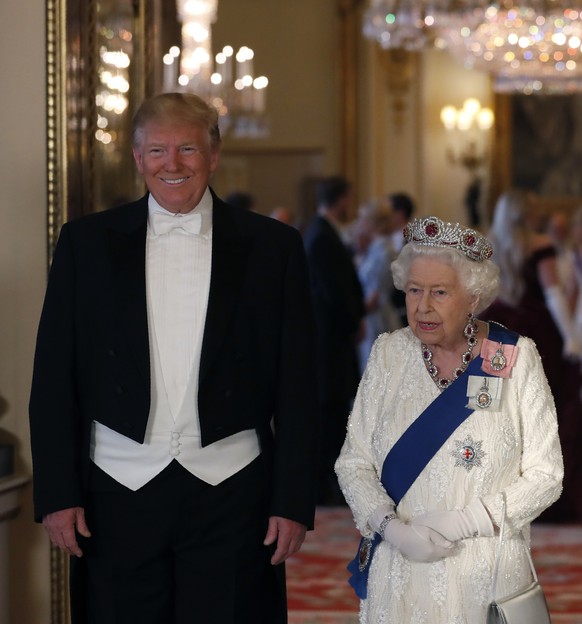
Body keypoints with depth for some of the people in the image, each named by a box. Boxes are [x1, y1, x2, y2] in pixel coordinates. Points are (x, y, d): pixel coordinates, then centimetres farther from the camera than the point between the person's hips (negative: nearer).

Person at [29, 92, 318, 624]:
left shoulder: (273, 246, 4)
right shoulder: (87, 242, 6)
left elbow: (297, 387, 3)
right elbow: (54, 380, 5)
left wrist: (293, 502, -2)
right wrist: (57, 495, -2)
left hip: (232, 494, 0)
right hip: (118, 493, 1)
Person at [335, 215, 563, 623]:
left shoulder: (516, 358, -5)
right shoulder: (389, 354, 1)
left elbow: (544, 475, -6)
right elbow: (353, 462, 1)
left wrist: (461, 522, -17)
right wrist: (392, 527, -17)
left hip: (485, 574, -2)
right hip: (399, 571, 2)